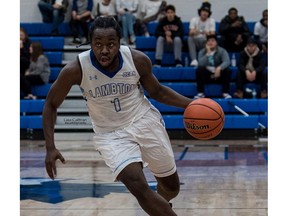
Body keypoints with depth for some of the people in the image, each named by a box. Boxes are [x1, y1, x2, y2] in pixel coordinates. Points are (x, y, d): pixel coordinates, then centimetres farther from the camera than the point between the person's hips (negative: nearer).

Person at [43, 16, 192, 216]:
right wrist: (50, 148, -16)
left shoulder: (138, 60, -17)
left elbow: (157, 91, 3)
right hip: (111, 134, -2)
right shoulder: (75, 70, -22)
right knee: (139, 188, -24)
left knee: (171, 186, 13)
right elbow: (51, 105, -7)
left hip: (145, 121, 2)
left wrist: (191, 104, -11)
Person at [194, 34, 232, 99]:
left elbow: (227, 62, -23)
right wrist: (208, 53, -24)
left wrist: (219, 68, -41)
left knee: (227, 70, -29)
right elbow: (201, 64, -20)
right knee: (199, 69, -28)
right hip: (207, 75, 0)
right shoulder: (202, 52, -3)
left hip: (219, 75, 0)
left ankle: (225, 93, -21)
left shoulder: (222, 51, -5)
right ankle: (200, 93, -22)